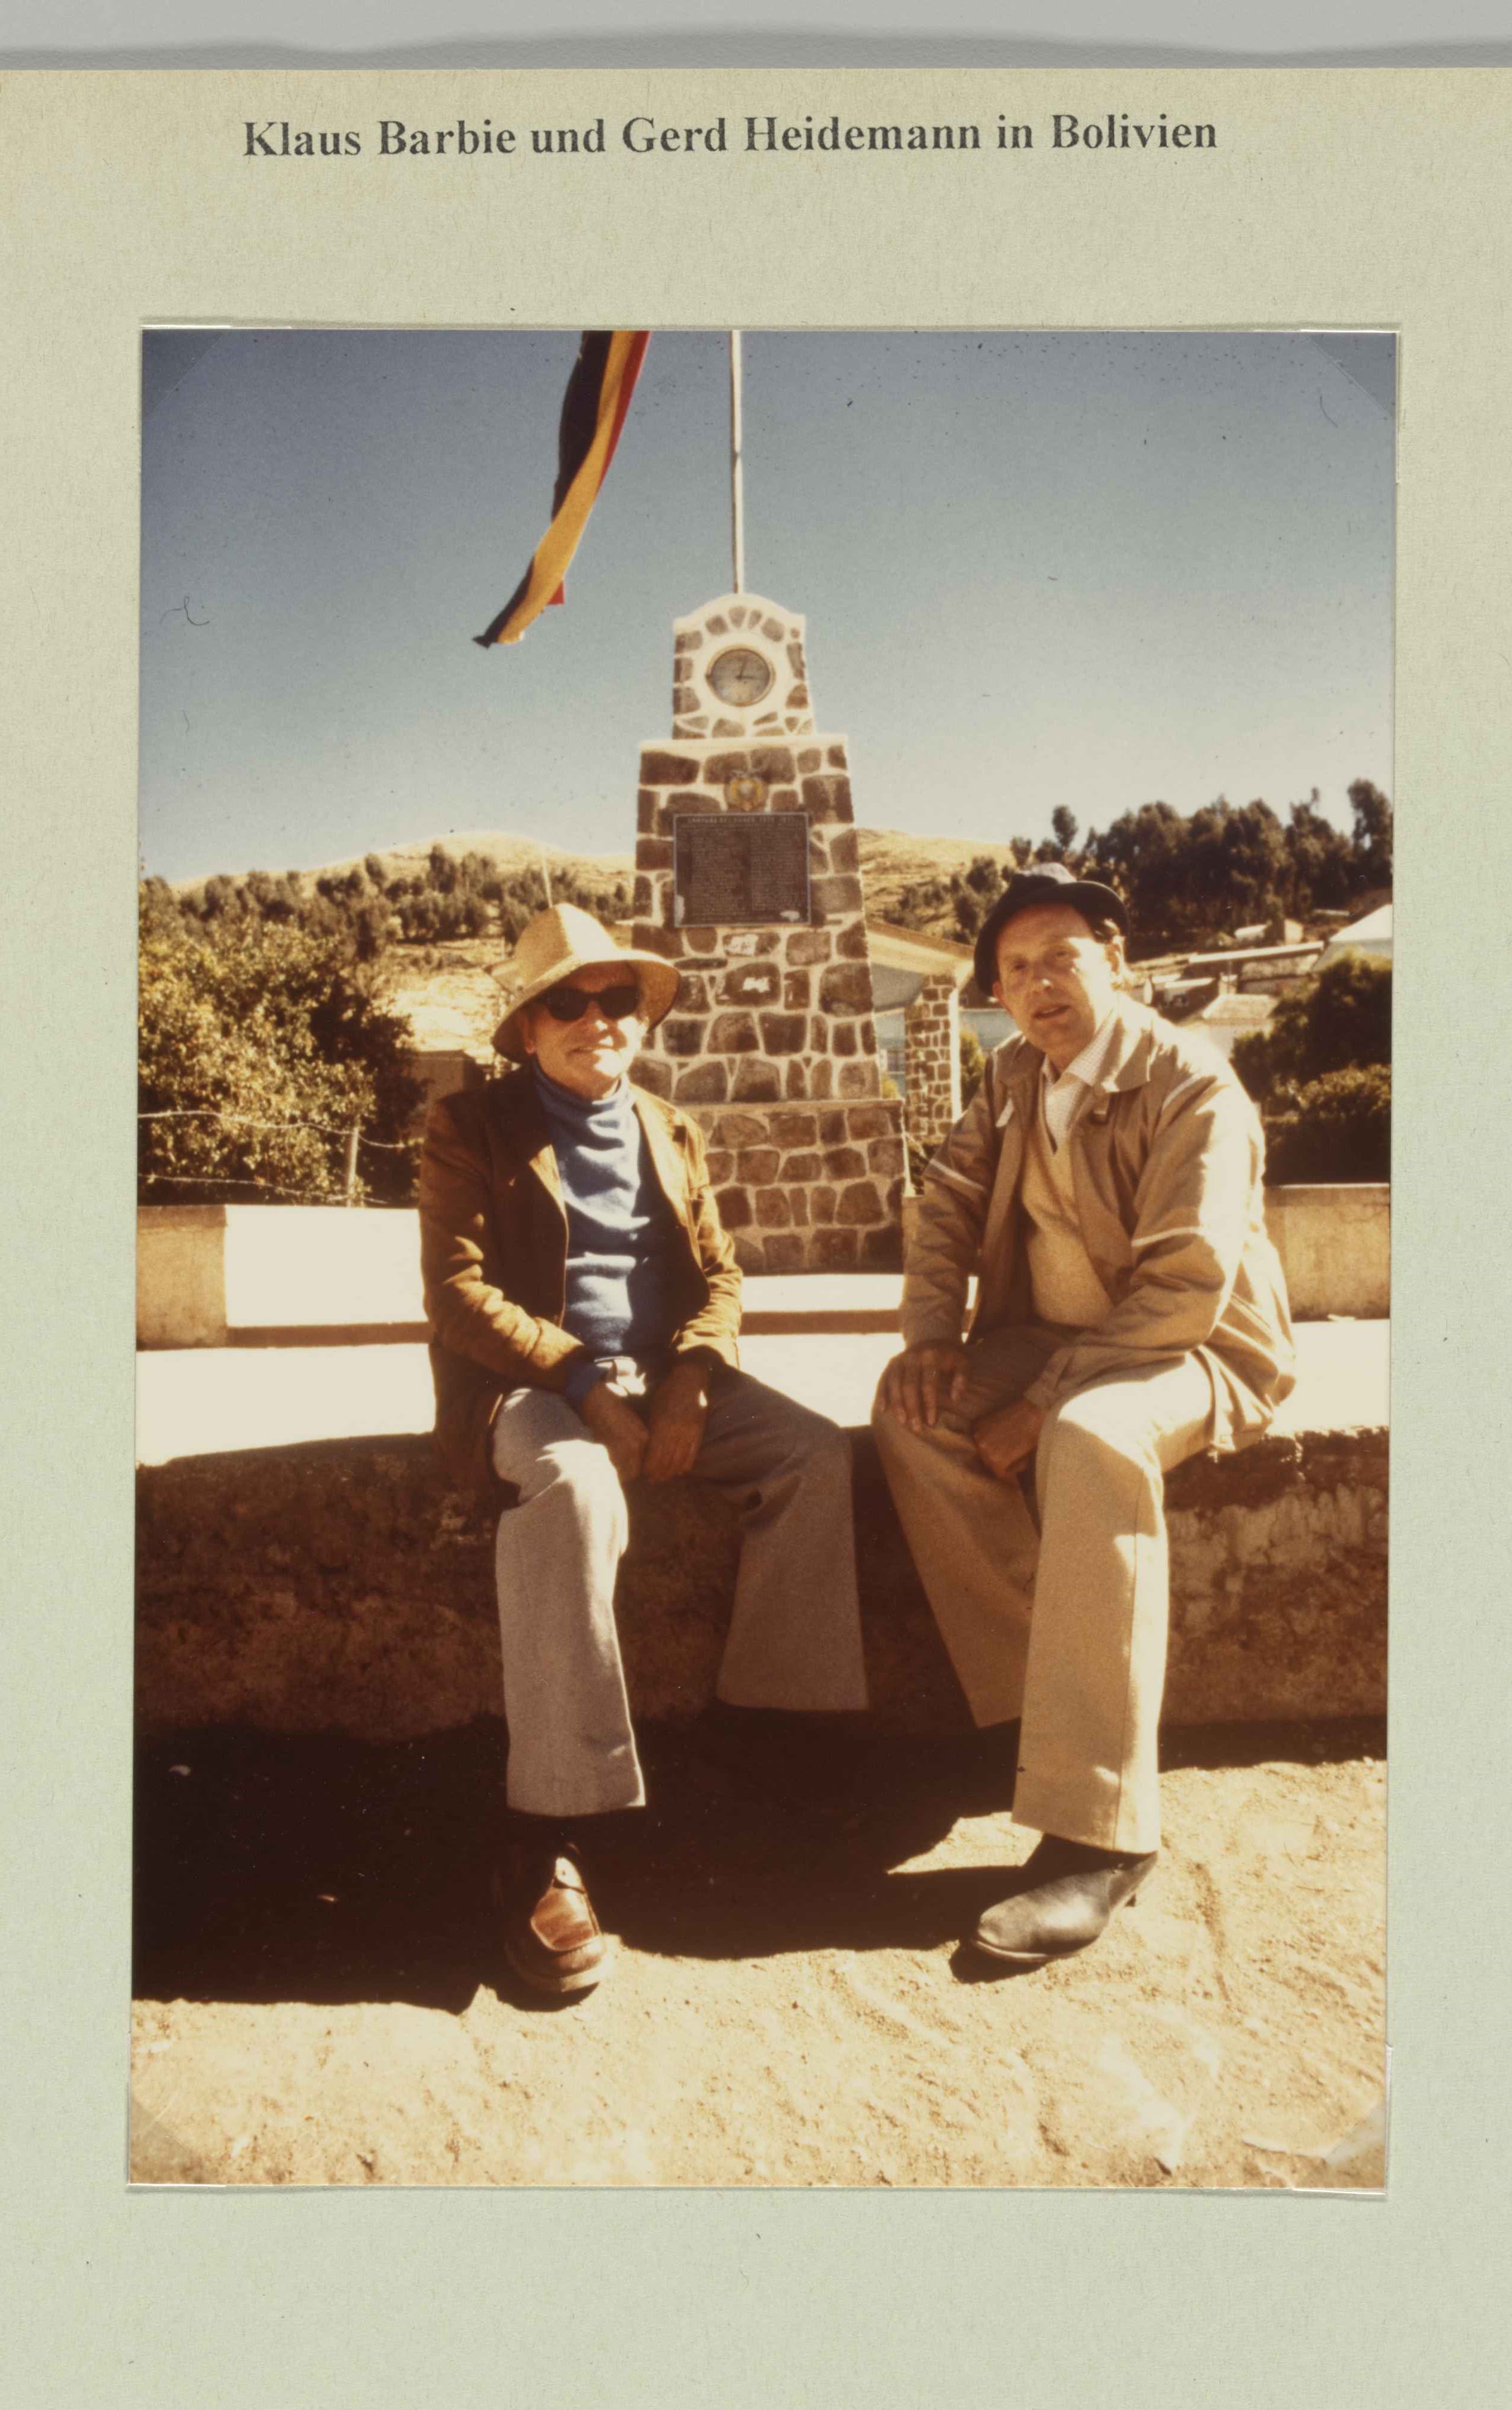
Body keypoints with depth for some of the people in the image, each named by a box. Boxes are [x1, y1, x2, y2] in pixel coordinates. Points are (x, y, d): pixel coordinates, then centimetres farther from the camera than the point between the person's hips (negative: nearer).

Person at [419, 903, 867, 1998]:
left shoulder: (675, 1132, 18)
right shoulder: (472, 1128, 3)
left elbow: (720, 1277, 12)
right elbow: (458, 1293, -7)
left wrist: (689, 1385, -9)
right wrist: (587, 1384, -19)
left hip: (666, 1377, 5)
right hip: (531, 1384, -5)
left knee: (819, 1451, -20)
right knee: (575, 1487, -38)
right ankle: (549, 1836, -33)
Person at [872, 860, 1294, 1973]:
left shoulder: (1193, 1084, -14)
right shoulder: (1014, 1078, 10)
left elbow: (1186, 1285, -22)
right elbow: (949, 1205, 8)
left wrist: (1046, 1402, -26)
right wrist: (931, 1335, -11)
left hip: (1194, 1350, -7)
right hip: (1056, 1336, 7)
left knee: (1093, 1440, -38)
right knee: (914, 1410, -21)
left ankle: (1098, 1828, -34)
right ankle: (1048, 1700, -15)